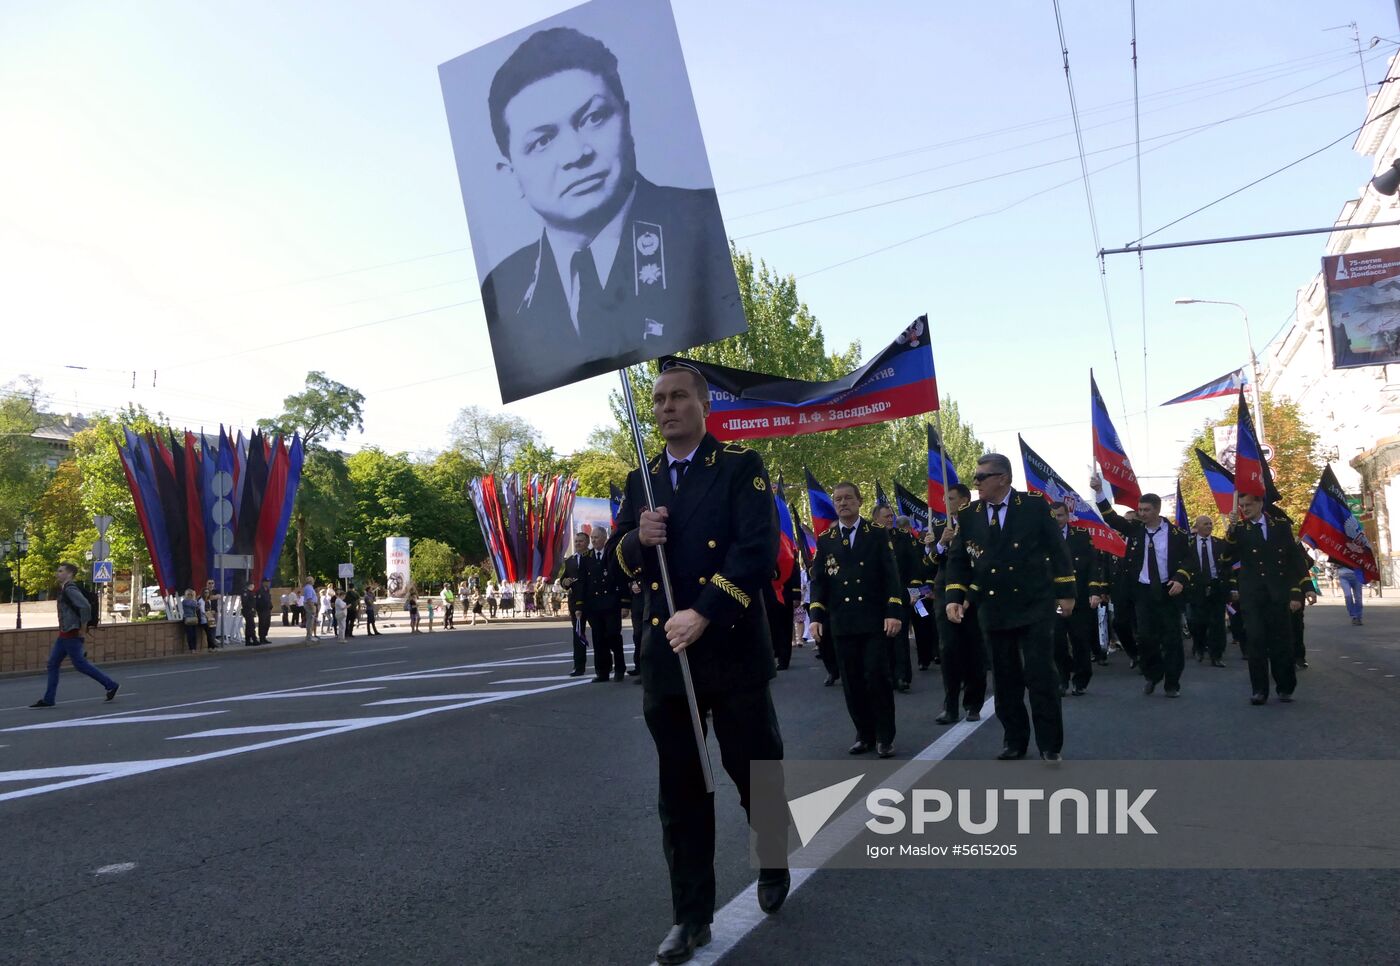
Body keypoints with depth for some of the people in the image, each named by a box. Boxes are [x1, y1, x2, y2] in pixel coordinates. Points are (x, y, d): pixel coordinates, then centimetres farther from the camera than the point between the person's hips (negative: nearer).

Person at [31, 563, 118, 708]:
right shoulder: (63, 589, 14)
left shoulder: (70, 590, -17)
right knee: (53, 663, 8)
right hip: (64, 634, 10)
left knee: (79, 663, -4)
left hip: (71, 634, -10)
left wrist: (82, 627, -22)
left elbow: (85, 606, -29)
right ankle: (48, 699, 12)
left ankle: (110, 685, 4)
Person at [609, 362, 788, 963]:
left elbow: (759, 548, -14)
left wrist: (704, 614, -21)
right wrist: (637, 538, -9)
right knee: (680, 792, 8)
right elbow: (618, 560, 14)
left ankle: (773, 865, 40)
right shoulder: (641, 480, 13)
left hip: (733, 651, -3)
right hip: (663, 655, 4)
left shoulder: (740, 467, -2)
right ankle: (691, 917, 21)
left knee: (757, 773, 10)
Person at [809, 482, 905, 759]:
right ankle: (864, 734, 16)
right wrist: (817, 616, -3)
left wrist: (894, 612, -13)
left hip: (875, 620, -2)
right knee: (852, 682, 5)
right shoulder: (825, 540, 10)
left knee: (878, 676, -5)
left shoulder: (878, 534, 4)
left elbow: (891, 575, -2)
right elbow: (818, 581, 8)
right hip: (842, 622, 2)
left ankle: (885, 736, 7)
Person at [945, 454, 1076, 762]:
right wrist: (954, 597, -4)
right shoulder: (968, 515, 4)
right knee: (1005, 679, 10)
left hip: (1035, 606, -3)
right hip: (994, 609, 3)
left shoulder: (1035, 506, -4)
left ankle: (1050, 745, 8)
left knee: (1041, 675, -3)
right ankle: (1014, 740, 23)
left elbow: (1057, 549, 0)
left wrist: (1066, 592, -1)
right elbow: (958, 559, 7)